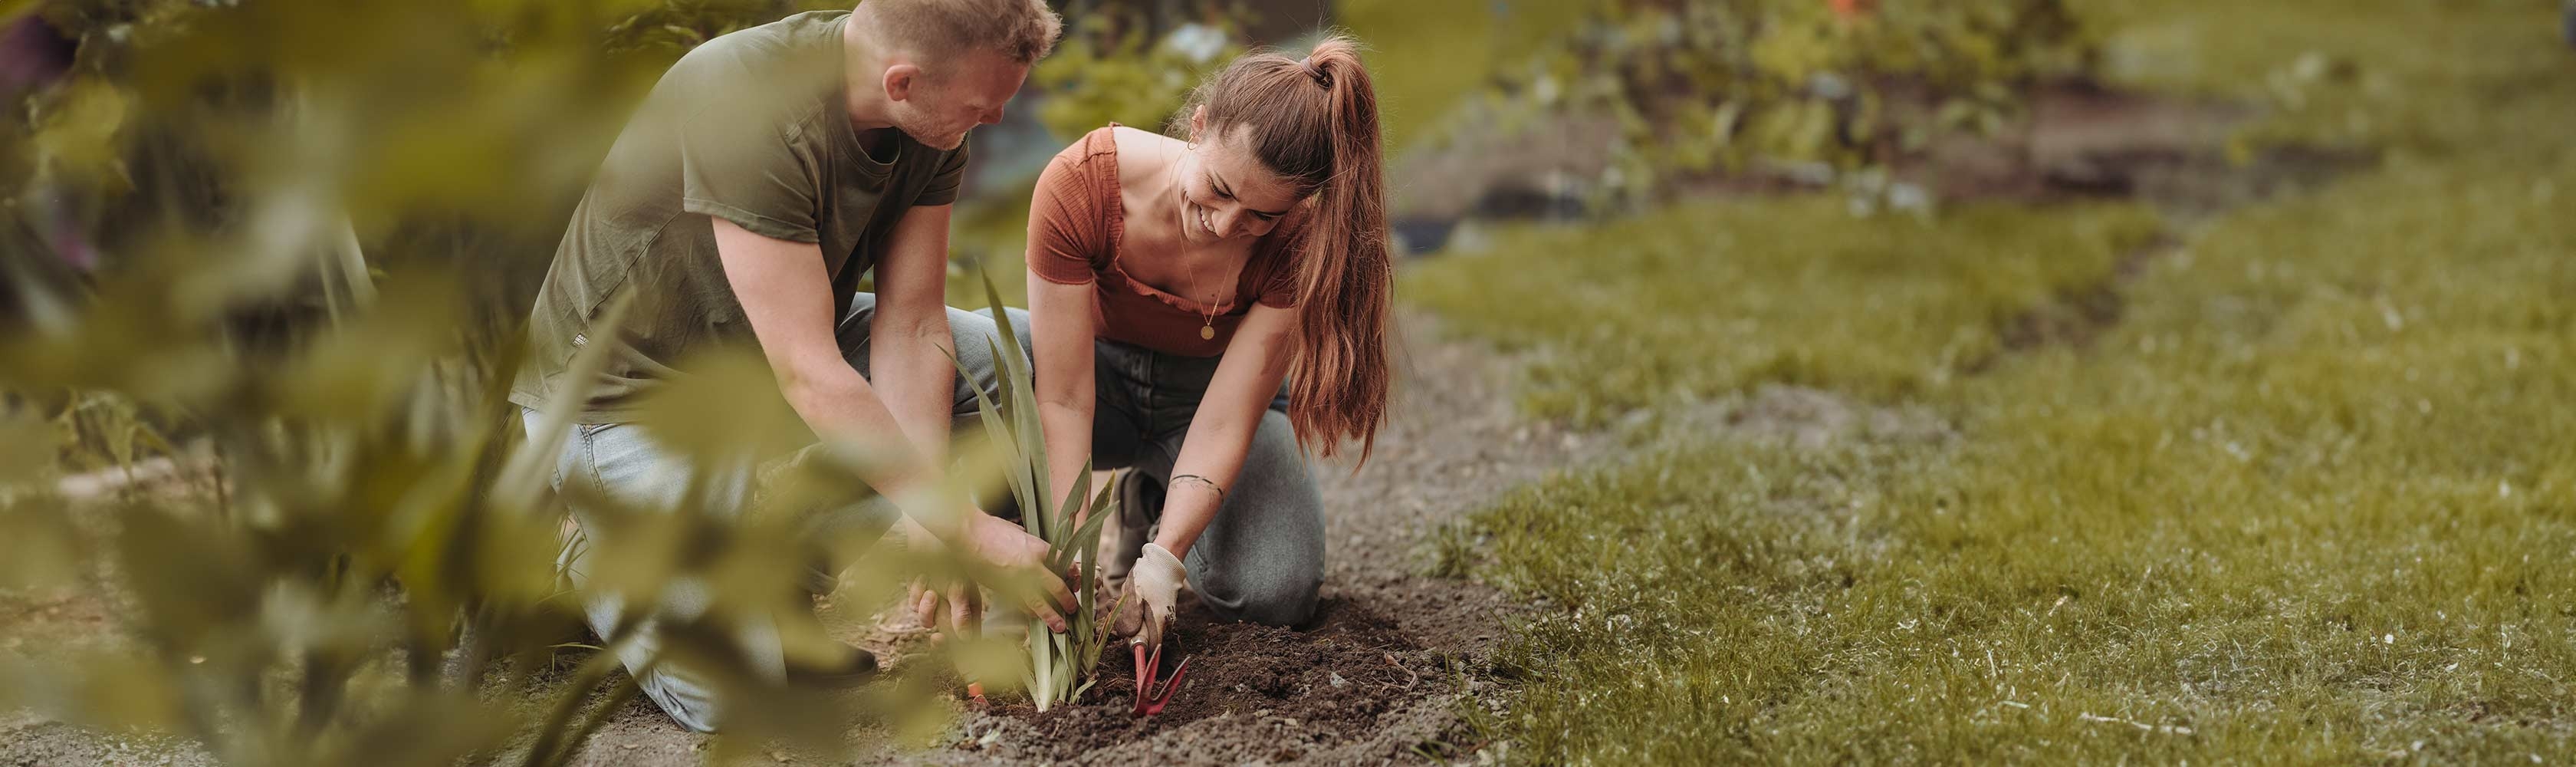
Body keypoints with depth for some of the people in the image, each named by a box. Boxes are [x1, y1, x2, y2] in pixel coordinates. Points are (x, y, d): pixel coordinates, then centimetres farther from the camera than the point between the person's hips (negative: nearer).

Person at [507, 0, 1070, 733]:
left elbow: (911, 328, -12)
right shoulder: (745, 104, -36)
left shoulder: (934, 122, -13)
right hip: (632, 385, -7)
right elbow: (808, 376, -36)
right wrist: (967, 531, -32)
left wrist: (932, 527, -22)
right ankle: (597, 559, 15)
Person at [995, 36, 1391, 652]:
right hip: (1102, 371, -1)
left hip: (1207, 391, 1)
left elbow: (1225, 422, -28)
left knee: (1276, 594, -26)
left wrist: (1164, 557, -40)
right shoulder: (1080, 184, -33)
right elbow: (1065, 399, -31)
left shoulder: (1297, 239, -29)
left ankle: (1155, 504, 9)